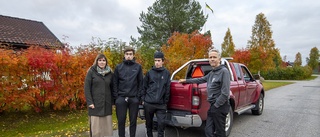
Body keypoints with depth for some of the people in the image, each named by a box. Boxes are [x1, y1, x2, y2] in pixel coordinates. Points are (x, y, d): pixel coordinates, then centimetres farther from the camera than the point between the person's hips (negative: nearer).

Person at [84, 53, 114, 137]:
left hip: (107, 104, 3)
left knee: (107, 127, 7)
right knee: (96, 127, 1)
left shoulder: (110, 73, 10)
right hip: (95, 104, -3)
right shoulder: (91, 72, 1)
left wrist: (112, 102, 7)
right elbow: (87, 88, -4)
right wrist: (90, 102, -12)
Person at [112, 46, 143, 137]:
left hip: (134, 98, 0)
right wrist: (116, 97, -2)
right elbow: (115, 83, 5)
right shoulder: (118, 67, 6)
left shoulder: (138, 67, 4)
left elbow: (140, 83, 2)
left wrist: (138, 96, -4)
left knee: (133, 120, 9)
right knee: (121, 120, 7)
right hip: (121, 98, 1)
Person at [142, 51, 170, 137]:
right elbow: (144, 87, 4)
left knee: (161, 123, -2)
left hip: (161, 104, -1)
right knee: (149, 122, 14)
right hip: (148, 103, 1)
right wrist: (143, 99, 0)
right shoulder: (149, 72, 3)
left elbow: (168, 88, 4)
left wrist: (166, 101, 2)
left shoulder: (166, 73, 3)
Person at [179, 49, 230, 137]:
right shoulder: (211, 73, 14)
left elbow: (225, 93, -18)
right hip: (212, 106, 8)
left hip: (220, 107, -8)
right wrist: (186, 80, 30)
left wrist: (216, 106, -14)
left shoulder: (224, 71, -12)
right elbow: (201, 80, 28)